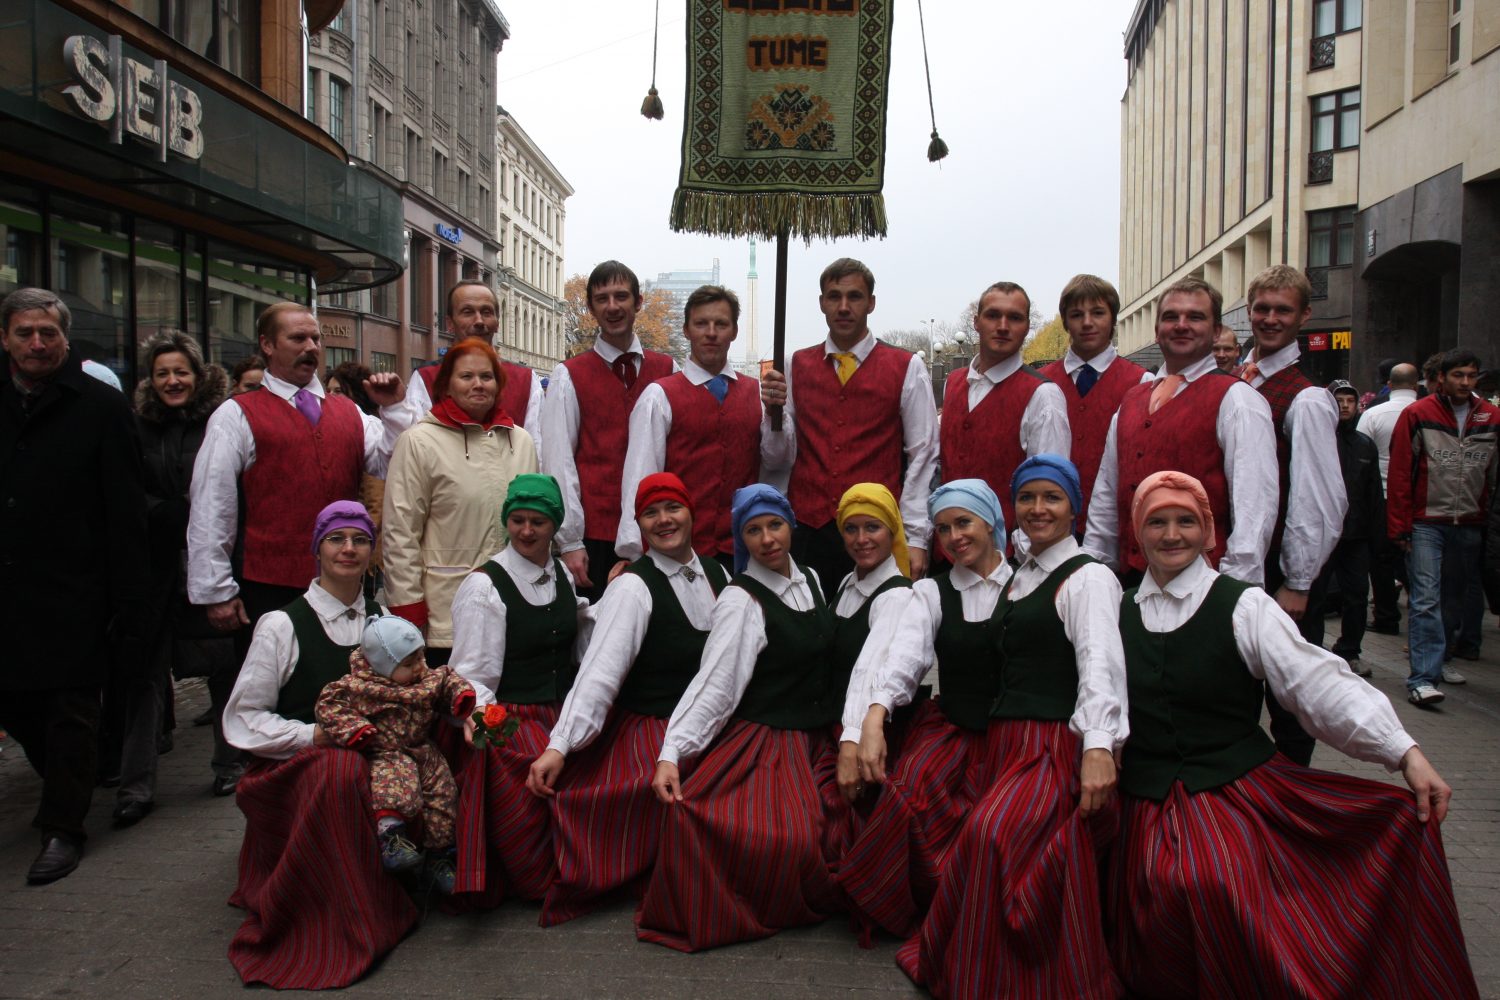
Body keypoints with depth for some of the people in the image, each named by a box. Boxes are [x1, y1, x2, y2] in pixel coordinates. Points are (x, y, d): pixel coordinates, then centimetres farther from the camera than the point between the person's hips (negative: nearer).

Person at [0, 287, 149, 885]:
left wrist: (128, 604, -12)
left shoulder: (100, 406, -5)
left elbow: (126, 516, -8)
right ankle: (66, 786, 38)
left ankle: (63, 827, 17)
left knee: (71, 711, 4)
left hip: (73, 596, -5)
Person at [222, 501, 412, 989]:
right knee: (342, 771, -37)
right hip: (293, 766, -4)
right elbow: (242, 718, -2)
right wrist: (313, 736, -15)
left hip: (370, 757, 5)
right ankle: (350, 919, -22)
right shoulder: (282, 625, -2)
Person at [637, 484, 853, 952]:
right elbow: (713, 684, -19)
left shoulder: (810, 580, 9)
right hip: (759, 742, -7)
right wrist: (671, 754, -29)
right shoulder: (741, 601, -13)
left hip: (817, 742, 7)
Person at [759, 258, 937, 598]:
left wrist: (915, 538, -4)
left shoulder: (907, 369, 1)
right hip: (805, 529, 2)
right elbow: (782, 456, 9)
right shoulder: (797, 366, 9)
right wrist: (775, 409, -10)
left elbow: (922, 457, 0)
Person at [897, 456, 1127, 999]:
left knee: (994, 835, -25)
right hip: (1006, 739, 8)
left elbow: (1100, 663, -21)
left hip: (1056, 744, -8)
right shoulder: (1019, 576, 19)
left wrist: (1100, 746, -36)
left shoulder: (1087, 577, -6)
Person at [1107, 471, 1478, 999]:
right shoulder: (1120, 613, 7)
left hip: (1237, 793, -3)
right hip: (1147, 805, 3)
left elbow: (1317, 683, -12)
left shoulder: (1244, 605, -5)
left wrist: (1405, 752, -20)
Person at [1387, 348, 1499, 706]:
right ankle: (1424, 677, -9)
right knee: (1426, 599, -8)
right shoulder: (1418, 415, -4)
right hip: (1426, 523, -4)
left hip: (1471, 525, 4)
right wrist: (1399, 526, -7)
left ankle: (1444, 658, 30)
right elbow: (1399, 474, -4)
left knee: (1465, 596, 13)